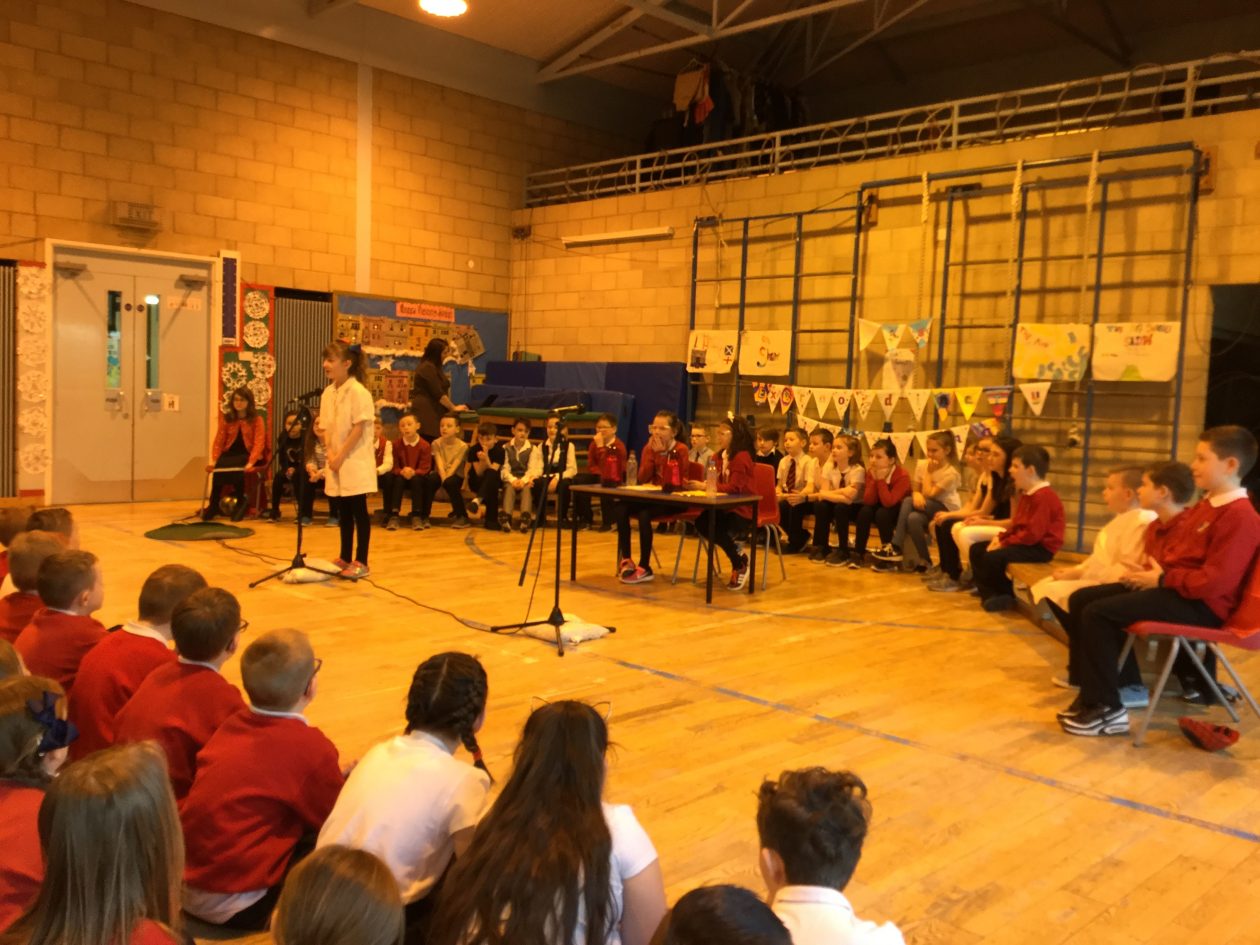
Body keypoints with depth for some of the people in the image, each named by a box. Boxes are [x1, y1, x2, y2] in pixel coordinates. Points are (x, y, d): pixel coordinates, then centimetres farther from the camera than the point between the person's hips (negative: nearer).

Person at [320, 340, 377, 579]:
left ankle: (361, 562, 4)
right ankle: (345, 557, 23)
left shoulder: (358, 392, -14)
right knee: (343, 511, 14)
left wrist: (341, 456, -15)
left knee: (359, 511, -2)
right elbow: (328, 428, 11)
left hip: (355, 461, -7)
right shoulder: (328, 393, 9)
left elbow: (358, 429, -16)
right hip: (337, 461, 7)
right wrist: (331, 454, -3)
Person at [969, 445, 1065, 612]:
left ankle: (1006, 597, -5)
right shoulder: (1026, 494, 14)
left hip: (1040, 548, -11)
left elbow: (1033, 533, -26)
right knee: (976, 550, 6)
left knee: (992, 557, -28)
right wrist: (1001, 538, 1)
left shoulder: (1043, 496, -20)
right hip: (1026, 541, 11)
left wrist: (1005, 543, -20)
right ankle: (990, 594, 4)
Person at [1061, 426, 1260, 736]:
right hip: (1175, 588, 10)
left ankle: (1106, 709, -15)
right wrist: (1153, 570, 4)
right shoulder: (1206, 505, 14)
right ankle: (1095, 692, 7)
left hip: (1200, 605, -10)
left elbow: (1215, 582, -25)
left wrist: (1162, 579, -16)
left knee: (1097, 613, -22)